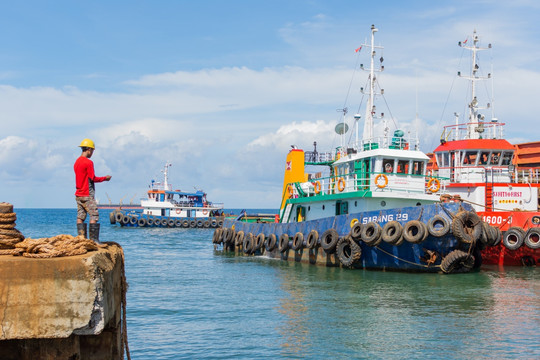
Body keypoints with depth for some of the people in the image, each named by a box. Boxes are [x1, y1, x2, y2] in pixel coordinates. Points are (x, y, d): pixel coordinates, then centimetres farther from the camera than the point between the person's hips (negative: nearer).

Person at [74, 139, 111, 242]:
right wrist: (105, 178, 0)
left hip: (78, 194, 8)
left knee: (80, 217, 6)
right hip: (87, 195, -8)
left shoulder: (77, 162, 13)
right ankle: (94, 239, -9)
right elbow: (93, 178, -13)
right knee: (94, 216, -6)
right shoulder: (88, 162, -13)